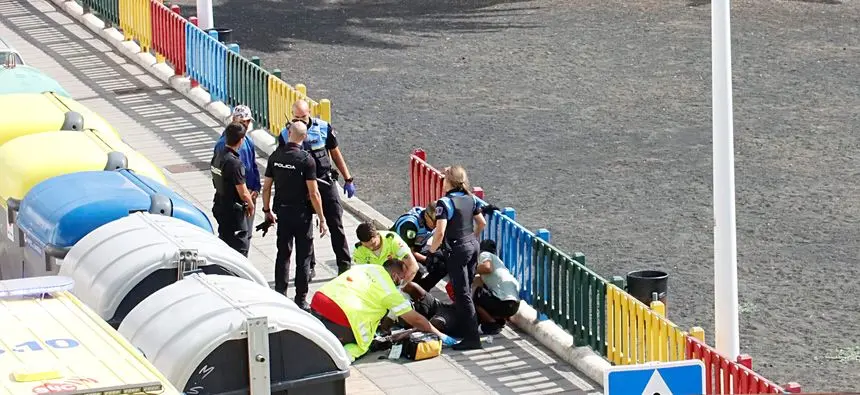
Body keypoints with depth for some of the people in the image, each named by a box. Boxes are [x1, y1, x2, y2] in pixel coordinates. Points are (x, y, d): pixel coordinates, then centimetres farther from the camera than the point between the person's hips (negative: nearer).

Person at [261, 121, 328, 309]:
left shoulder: (275, 156, -1)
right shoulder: (306, 160, -16)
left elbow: (266, 187, 5)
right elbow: (313, 193, -16)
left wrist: (267, 210, 18)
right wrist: (322, 219, -9)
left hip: (282, 211, 4)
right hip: (302, 213, -4)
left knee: (283, 253, 15)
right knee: (304, 256, 5)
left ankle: (280, 295, 17)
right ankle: (301, 299, 7)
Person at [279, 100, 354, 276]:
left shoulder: (323, 128, -2)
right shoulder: (286, 134, -5)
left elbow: (336, 154, 7)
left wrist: (348, 179, 9)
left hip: (326, 182, 0)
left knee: (336, 225, 2)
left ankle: (344, 265, 10)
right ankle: (309, 267, 18)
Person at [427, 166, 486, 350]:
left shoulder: (445, 203, -17)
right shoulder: (471, 199, 5)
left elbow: (440, 232, -23)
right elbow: (482, 223, 15)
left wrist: (432, 250, -8)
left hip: (457, 250, -8)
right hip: (473, 245, 8)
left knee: (462, 294, -4)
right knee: (467, 290, 19)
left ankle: (472, 338, -6)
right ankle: (463, 326, 30)